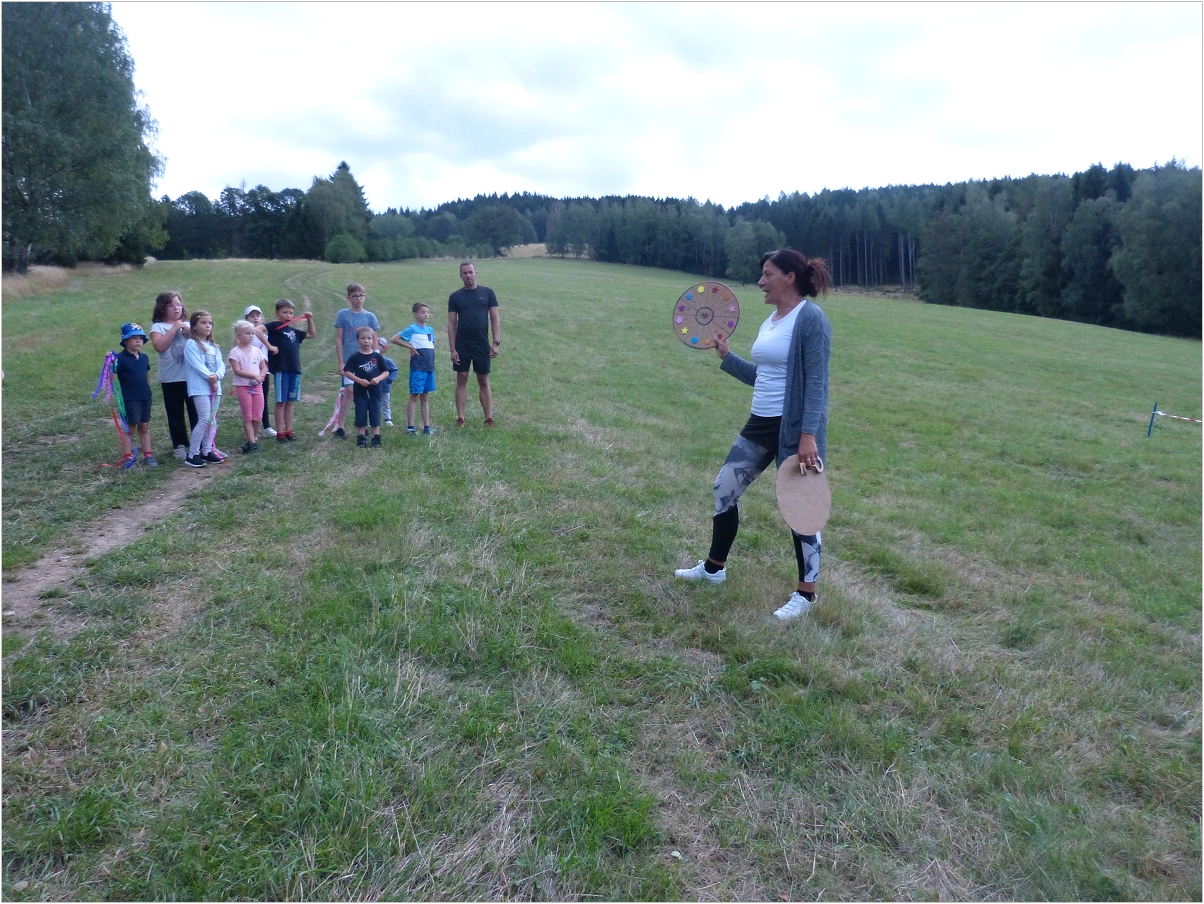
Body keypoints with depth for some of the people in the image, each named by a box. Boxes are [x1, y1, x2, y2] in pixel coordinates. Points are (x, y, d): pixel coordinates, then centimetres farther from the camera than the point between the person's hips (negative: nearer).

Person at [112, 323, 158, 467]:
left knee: (144, 427, 13)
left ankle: (148, 455, 20)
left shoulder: (144, 358, 7)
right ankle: (127, 457, 13)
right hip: (130, 399, -5)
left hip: (145, 398, 5)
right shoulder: (120, 358, -11)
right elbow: (112, 375, -22)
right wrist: (110, 364, -39)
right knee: (130, 428, 3)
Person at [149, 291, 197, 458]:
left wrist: (191, 332, -10)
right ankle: (180, 445, 14)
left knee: (196, 411, 5)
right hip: (171, 379, -2)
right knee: (175, 413, 6)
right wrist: (174, 328, -14)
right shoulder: (158, 326, 0)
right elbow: (159, 346, -17)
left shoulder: (188, 325, 10)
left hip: (192, 376, 2)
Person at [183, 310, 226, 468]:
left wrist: (217, 376, -12)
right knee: (204, 419, -13)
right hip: (200, 387, -7)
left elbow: (221, 365, 7)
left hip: (215, 387, 7)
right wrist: (209, 377, -17)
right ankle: (192, 454, -6)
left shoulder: (213, 346, 16)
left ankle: (207, 451, 17)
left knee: (212, 420, 8)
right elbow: (197, 365, -14)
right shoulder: (191, 344, -4)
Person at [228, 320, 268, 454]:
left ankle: (251, 438, 19)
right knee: (248, 416, -1)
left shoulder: (257, 351, 8)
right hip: (243, 386, -4)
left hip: (257, 386, 4)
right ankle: (252, 442, 1)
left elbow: (264, 368, 9)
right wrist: (254, 375, -20)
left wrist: (260, 377, -12)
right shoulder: (235, 352, -5)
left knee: (258, 416, 2)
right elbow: (237, 370, -13)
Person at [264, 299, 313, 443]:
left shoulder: (293, 330, 15)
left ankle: (289, 431, 18)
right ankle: (280, 433, 6)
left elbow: (311, 335, 28)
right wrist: (270, 346, -20)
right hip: (281, 369, -6)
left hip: (295, 370, 6)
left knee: (290, 402, 11)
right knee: (281, 402, 0)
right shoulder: (275, 326, -4)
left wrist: (309, 320, 14)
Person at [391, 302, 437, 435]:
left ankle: (426, 426, 15)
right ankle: (410, 427, 4)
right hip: (417, 368, -6)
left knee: (425, 398, 11)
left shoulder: (430, 330, 12)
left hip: (429, 368, 6)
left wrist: (430, 352, 11)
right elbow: (394, 339, -12)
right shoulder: (412, 329, -7)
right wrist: (411, 347, -13)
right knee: (414, 397, -1)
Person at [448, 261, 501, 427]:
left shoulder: (487, 293, 3)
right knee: (461, 379, 2)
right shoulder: (455, 296, 4)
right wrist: (452, 349, -5)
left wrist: (496, 343, -7)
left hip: (482, 345, 0)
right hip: (461, 345, 1)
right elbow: (451, 323, 3)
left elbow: (495, 318, 2)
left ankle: (489, 419, 7)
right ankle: (460, 418, 5)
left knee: (484, 381, 6)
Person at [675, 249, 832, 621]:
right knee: (724, 489, 13)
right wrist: (727, 357, 20)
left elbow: (816, 382, -19)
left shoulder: (810, 319, -14)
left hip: (795, 429, -9)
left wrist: (808, 435, -25)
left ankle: (806, 594, 18)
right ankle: (713, 567, 32)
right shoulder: (770, 322, 13)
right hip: (760, 424, 9)